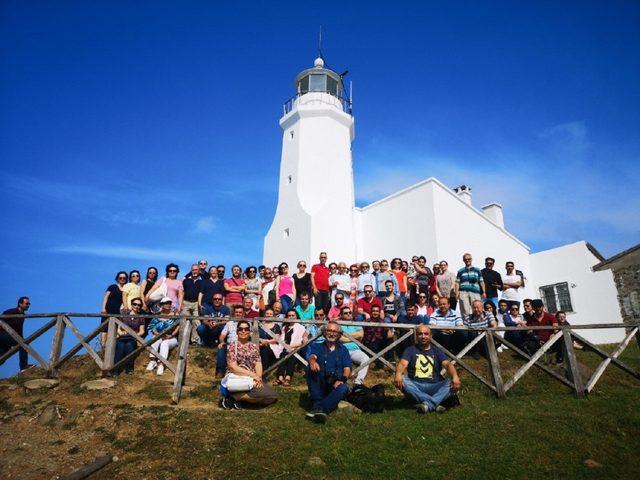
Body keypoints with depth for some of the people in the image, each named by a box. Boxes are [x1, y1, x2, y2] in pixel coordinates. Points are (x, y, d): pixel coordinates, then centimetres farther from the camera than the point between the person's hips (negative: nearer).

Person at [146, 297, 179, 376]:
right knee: (155, 340, -30)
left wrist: (171, 335, -17)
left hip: (172, 339, -2)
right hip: (159, 336, 2)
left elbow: (178, 326, -6)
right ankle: (152, 360, -34)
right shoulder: (157, 316, 10)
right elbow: (152, 328, 0)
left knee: (164, 343, -32)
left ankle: (161, 364, -42)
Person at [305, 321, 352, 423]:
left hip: (335, 384, 1)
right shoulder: (316, 346, 13)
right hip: (318, 385, 0)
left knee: (343, 388, -33)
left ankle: (319, 409, -48)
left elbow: (347, 369, 5)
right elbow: (312, 356, -11)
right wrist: (312, 361, -37)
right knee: (311, 368, -29)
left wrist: (342, 379, -18)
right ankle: (317, 405, -36)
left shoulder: (343, 350, 17)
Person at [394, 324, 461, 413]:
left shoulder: (437, 351, 12)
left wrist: (455, 376, -29)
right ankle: (436, 404, -31)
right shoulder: (410, 350, 9)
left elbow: (447, 364, -5)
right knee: (402, 380, -30)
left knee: (453, 383, -25)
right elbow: (402, 364, -9)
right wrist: (398, 374, -33)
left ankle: (427, 404, -37)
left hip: (435, 387, 1)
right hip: (415, 387, 0)